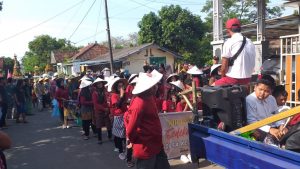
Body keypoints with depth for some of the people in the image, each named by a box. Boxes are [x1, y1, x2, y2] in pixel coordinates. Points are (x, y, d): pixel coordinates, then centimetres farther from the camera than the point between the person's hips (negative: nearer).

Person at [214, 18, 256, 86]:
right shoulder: (250, 43, 9)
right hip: (247, 79, 7)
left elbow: (224, 67, -11)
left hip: (233, 78, -6)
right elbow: (252, 64, 13)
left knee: (213, 86, 11)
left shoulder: (229, 43, -9)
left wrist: (223, 77, 5)